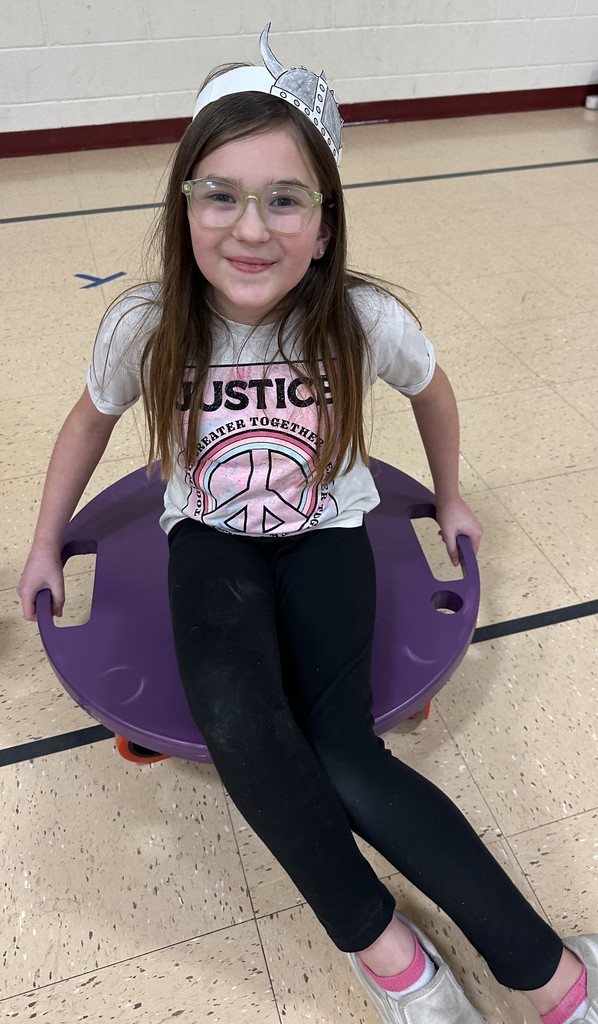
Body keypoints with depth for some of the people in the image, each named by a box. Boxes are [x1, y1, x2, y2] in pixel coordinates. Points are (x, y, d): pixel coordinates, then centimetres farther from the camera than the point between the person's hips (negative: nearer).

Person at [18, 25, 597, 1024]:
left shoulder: (368, 323, -19)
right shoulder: (144, 328, -16)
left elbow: (432, 392, 4)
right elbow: (91, 420, 5)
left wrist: (449, 496, 18)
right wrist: (45, 545, 13)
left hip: (324, 535, -1)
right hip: (211, 540, 2)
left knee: (343, 760, -24)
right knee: (239, 723, -31)